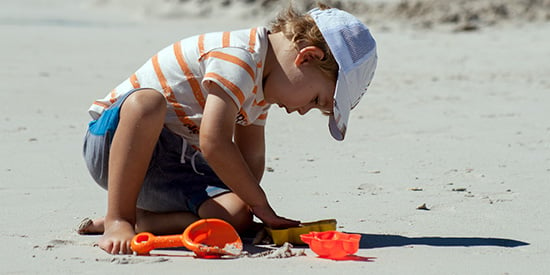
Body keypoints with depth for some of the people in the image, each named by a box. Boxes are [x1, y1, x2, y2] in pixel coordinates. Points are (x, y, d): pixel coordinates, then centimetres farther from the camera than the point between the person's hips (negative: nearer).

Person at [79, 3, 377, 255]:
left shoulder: (262, 81, 8)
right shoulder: (236, 58, -23)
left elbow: (251, 158, 11)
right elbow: (214, 143, -31)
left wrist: (248, 205, -5)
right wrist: (260, 202, -21)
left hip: (176, 165, 8)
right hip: (117, 135, -8)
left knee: (236, 216, -19)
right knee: (147, 100, -43)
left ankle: (139, 220, -5)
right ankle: (118, 220, -31)